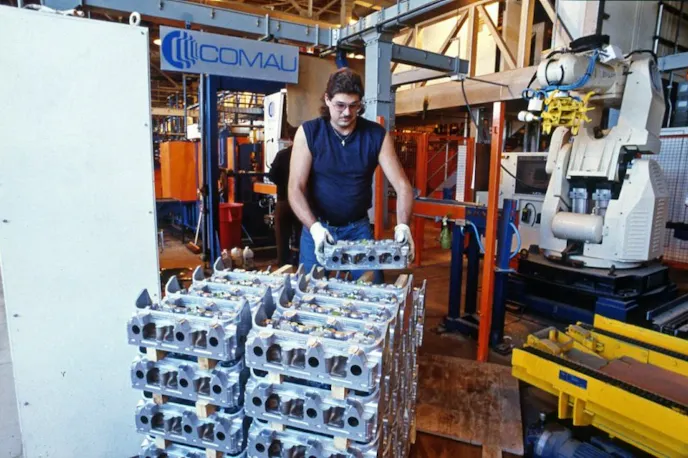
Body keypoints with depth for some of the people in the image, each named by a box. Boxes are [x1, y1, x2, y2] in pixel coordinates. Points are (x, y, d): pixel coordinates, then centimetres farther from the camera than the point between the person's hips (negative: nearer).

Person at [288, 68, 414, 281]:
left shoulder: (377, 135, -5)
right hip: (318, 227, -1)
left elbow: (402, 185, -9)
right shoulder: (308, 133, -9)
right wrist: (315, 227, -29)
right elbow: (296, 188, -14)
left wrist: (402, 225, -26)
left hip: (359, 228, 1)